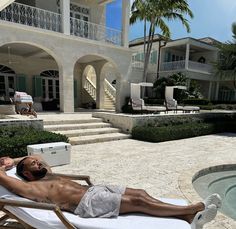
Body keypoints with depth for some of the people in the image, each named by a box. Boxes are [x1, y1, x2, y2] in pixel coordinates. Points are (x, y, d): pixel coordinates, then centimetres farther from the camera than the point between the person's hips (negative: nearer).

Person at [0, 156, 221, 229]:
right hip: (88, 203, -9)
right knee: (136, 202, -18)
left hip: (93, 189, 9)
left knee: (140, 193, -8)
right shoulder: (32, 188, 3)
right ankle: (194, 208, -14)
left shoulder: (49, 175, 26)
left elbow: (34, 157, 41)